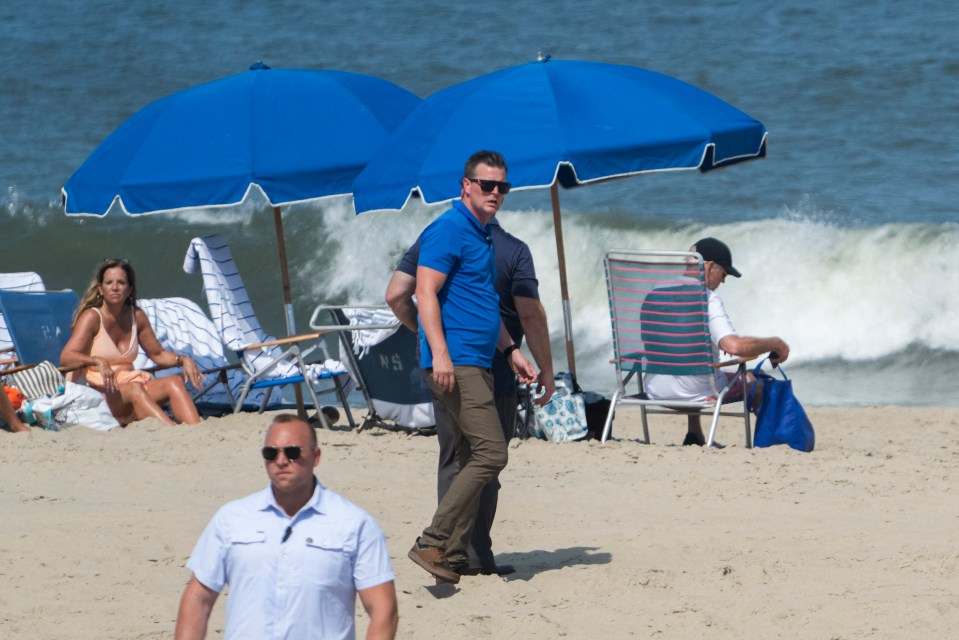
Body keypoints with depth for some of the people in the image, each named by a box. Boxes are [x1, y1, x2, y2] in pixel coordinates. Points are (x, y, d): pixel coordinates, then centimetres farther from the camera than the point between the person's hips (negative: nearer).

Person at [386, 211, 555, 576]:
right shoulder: (513, 250, -9)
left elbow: (396, 295, -2)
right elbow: (531, 314, -13)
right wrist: (545, 369, -4)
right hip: (494, 372, -3)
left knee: (452, 461, 13)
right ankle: (477, 556, 4)